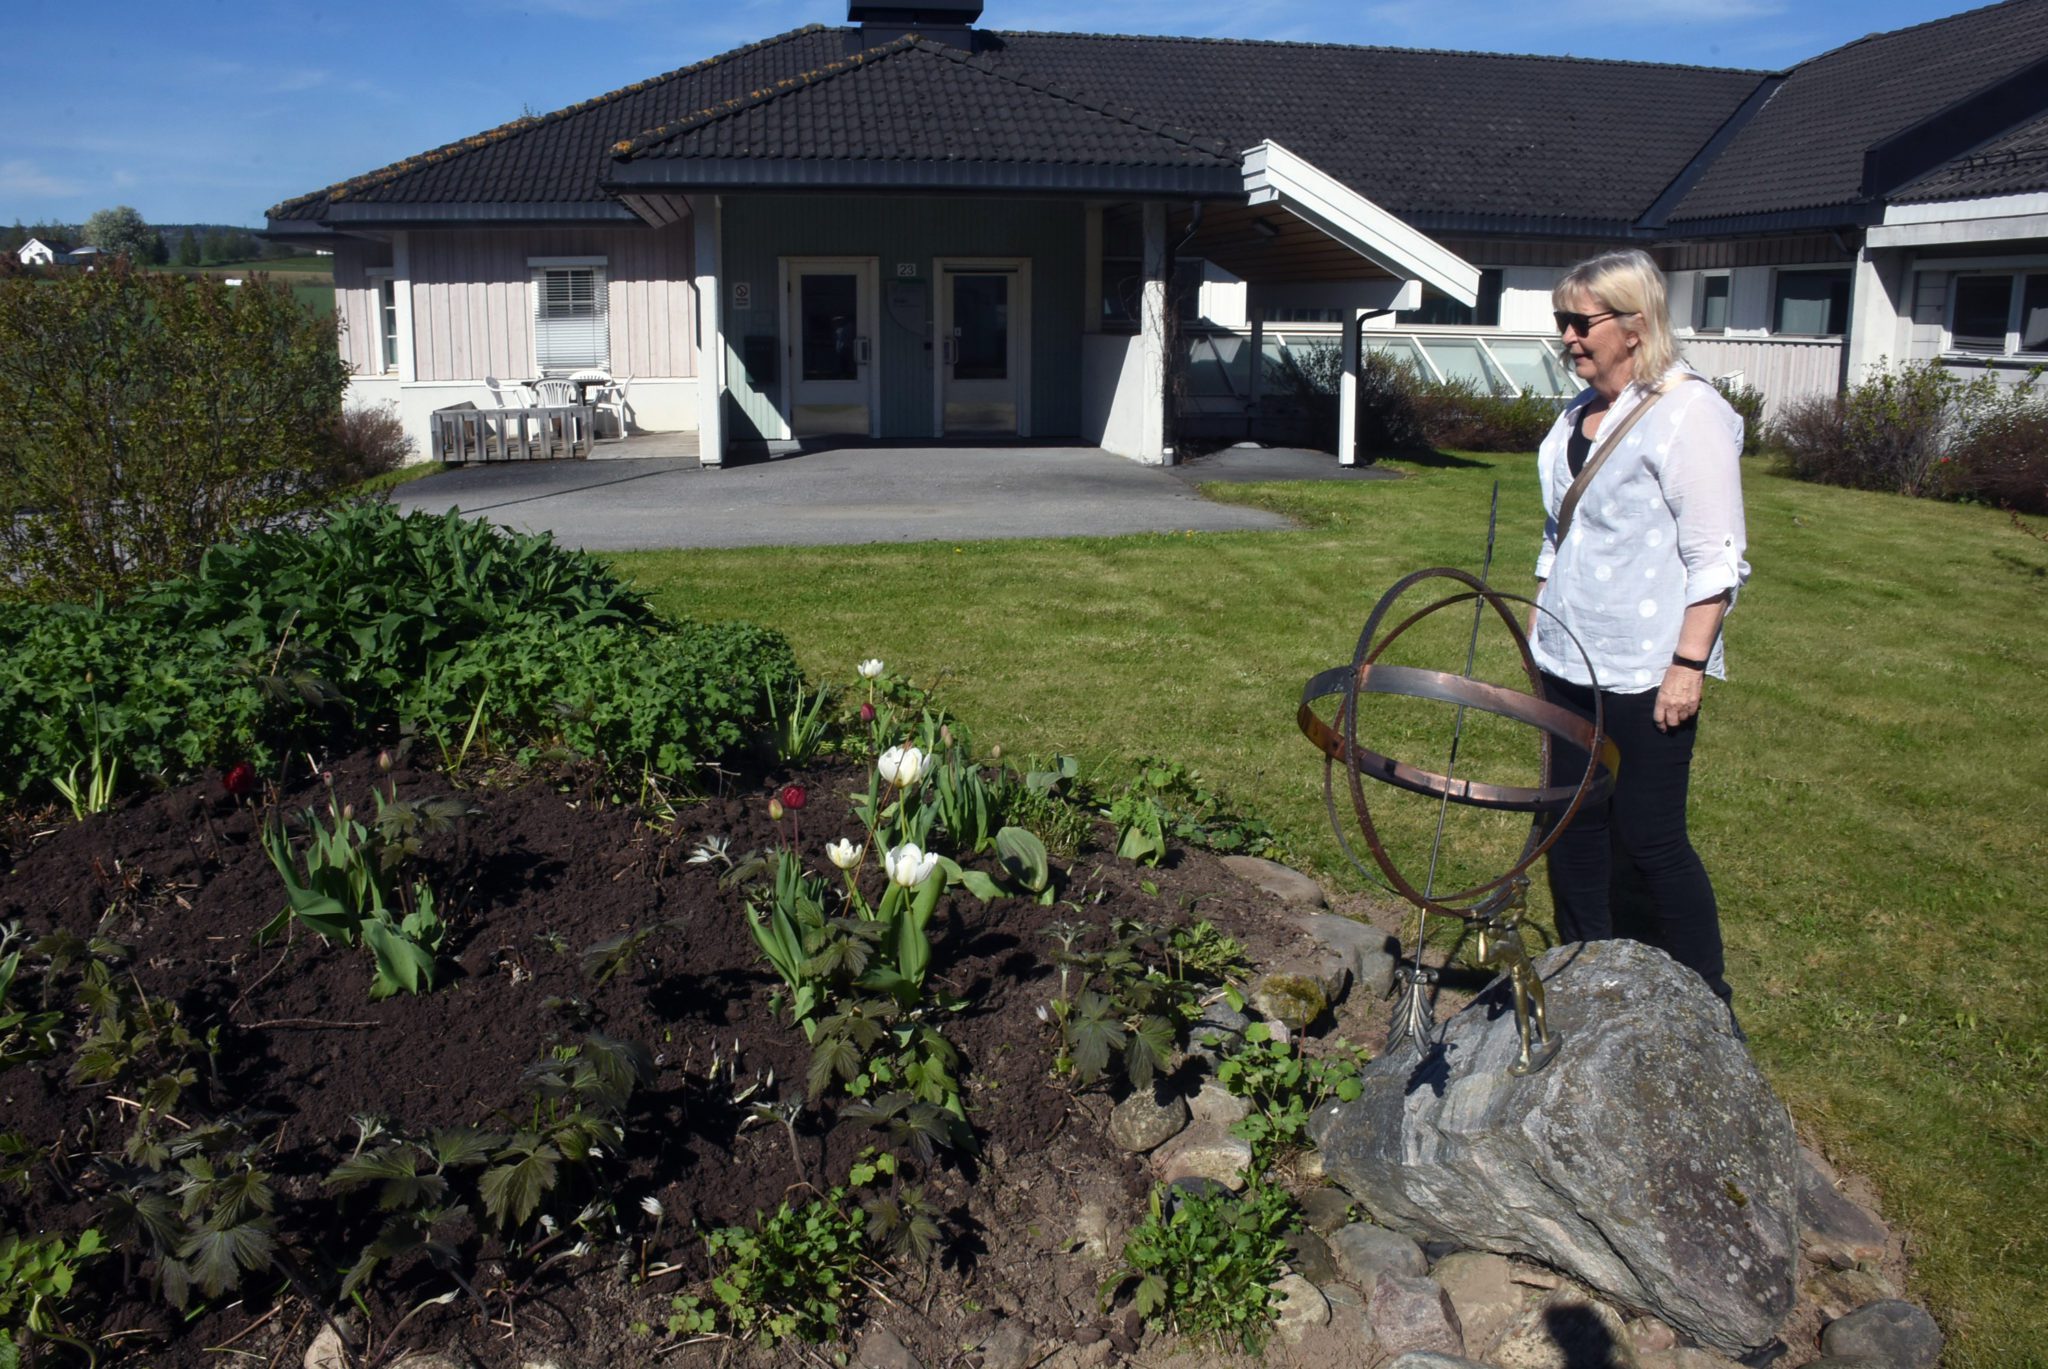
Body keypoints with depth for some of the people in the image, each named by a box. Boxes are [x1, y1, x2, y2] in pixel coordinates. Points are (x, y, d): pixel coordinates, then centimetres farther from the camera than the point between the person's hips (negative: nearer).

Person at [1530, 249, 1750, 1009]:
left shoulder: (1686, 414, -13)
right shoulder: (1581, 413, 12)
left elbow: (1716, 558, -16)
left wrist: (1688, 664, -19)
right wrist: (1541, 621, 19)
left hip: (1644, 673, -8)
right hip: (1571, 662, 8)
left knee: (1651, 839, -1)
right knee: (1575, 831, 12)